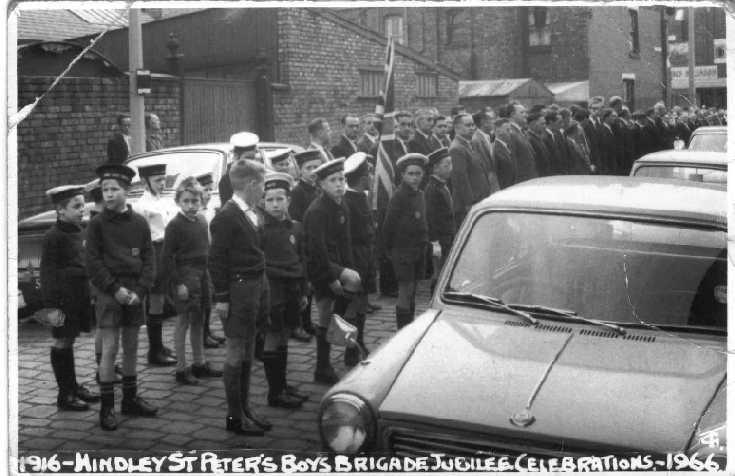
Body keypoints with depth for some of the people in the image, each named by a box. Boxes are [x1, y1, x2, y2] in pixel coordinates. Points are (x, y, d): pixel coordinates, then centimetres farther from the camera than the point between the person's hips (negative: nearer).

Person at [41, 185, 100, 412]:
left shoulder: (78, 231, 12)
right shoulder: (53, 236, -12)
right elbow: (47, 273, -13)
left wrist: (88, 295, 21)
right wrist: (51, 304, -18)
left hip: (79, 297, 8)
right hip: (64, 298, -8)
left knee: (68, 341, 16)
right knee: (62, 342, -1)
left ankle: (73, 387, 26)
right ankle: (64, 395, 5)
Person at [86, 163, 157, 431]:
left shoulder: (140, 223, 6)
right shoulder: (97, 224, -1)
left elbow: (148, 259, 6)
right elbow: (93, 263, -4)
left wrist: (140, 291, -7)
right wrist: (115, 289, -14)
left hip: (134, 294, 3)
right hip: (108, 293, -3)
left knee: (131, 348, 10)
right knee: (110, 349, -6)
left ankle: (130, 399, 22)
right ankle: (107, 407, 0)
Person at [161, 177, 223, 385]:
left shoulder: (202, 220, 8)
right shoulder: (175, 225, -12)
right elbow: (167, 257, -12)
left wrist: (208, 275, 10)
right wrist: (177, 283, -16)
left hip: (202, 274, 7)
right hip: (185, 275, -7)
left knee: (198, 321, 15)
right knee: (183, 322, -1)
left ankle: (199, 364, 25)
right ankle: (181, 369, 7)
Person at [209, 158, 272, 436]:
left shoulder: (251, 215, 11)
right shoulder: (227, 217, -14)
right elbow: (216, 260, -15)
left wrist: (262, 289, 11)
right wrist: (221, 298, -15)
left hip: (256, 287, 8)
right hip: (238, 289, -8)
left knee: (248, 351, 16)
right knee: (236, 353, 0)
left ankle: (244, 407, 27)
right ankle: (234, 416, 9)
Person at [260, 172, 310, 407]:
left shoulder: (295, 228, 9)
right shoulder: (259, 228, -9)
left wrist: (303, 291, 15)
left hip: (292, 289, 6)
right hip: (271, 288, -6)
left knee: (283, 338, 15)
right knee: (272, 340, -1)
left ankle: (282, 385, 25)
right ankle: (275, 392, 5)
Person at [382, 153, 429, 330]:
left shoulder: (419, 194, 9)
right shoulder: (399, 196, -14)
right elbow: (388, 225, -11)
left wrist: (424, 243, 12)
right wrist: (391, 249, -5)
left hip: (419, 249, 7)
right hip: (403, 250, -7)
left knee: (412, 293, 13)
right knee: (405, 292, -6)